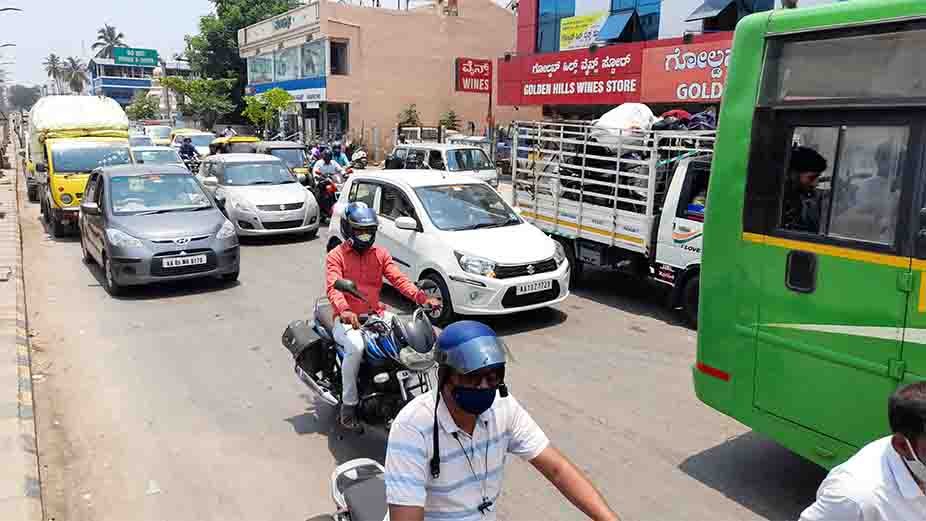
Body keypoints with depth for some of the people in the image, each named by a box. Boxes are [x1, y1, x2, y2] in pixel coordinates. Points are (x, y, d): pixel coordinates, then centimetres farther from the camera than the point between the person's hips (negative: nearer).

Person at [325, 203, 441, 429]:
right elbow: (333, 287, -18)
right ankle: (348, 403, -17)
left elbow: (399, 279, -2)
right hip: (348, 319, -4)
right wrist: (344, 311, -40)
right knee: (356, 347, -35)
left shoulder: (380, 254, 11)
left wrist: (423, 298, -20)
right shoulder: (336, 256, -2)